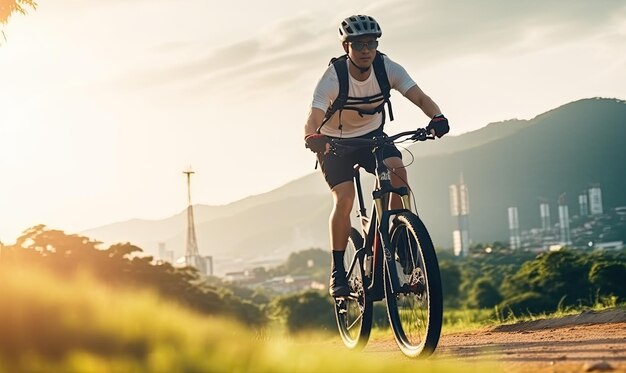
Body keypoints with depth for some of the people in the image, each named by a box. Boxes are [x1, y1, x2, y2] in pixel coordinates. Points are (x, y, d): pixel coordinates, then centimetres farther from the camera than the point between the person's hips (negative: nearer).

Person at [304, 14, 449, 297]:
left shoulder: (387, 68, -20)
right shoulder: (333, 78, -28)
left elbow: (419, 97, -30)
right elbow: (313, 120, -39)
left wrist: (436, 117, -52)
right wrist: (312, 137, -63)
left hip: (372, 134, 3)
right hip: (335, 142, -2)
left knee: (397, 170, -27)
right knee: (344, 199, -21)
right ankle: (338, 271, -9)